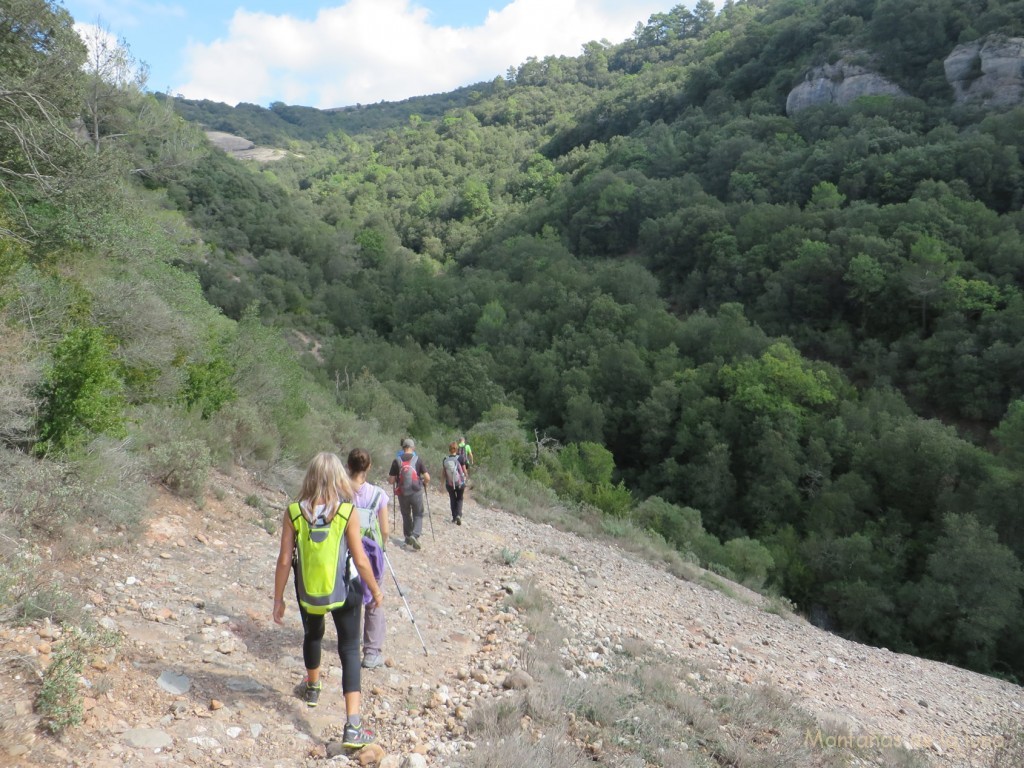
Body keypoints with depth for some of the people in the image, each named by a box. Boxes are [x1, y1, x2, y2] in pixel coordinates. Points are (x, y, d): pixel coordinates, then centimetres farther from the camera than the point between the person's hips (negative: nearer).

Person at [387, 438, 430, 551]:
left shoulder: (397, 461, -5)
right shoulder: (418, 460, -7)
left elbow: (391, 480, -5)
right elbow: (427, 478, -9)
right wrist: (425, 484, 12)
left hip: (402, 493, 1)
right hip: (416, 492, -1)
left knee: (406, 515, 20)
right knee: (418, 515, 10)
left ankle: (408, 537, 24)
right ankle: (415, 535, -11)